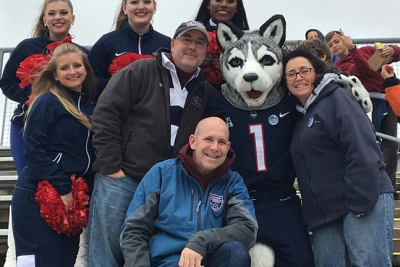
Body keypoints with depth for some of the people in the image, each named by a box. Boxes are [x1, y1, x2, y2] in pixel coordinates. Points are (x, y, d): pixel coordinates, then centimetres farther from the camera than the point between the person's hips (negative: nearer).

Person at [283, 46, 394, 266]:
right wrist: (311, 211, 14)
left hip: (364, 202, -8)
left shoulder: (337, 98, -3)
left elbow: (362, 152, -16)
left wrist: (361, 201, -22)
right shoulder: (302, 115, 21)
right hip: (324, 213, 8)